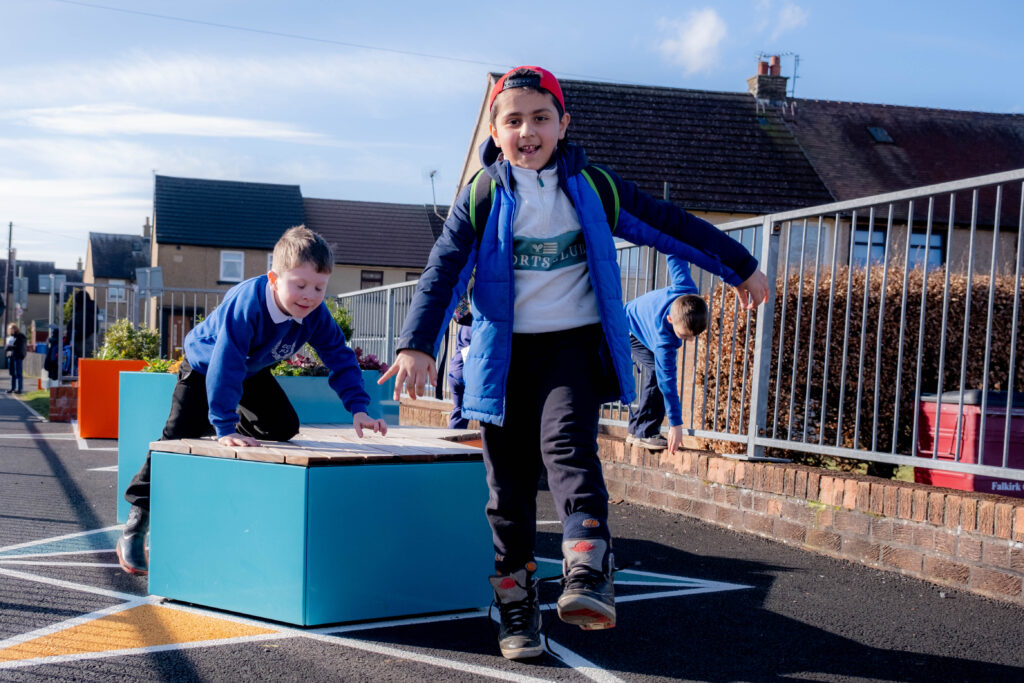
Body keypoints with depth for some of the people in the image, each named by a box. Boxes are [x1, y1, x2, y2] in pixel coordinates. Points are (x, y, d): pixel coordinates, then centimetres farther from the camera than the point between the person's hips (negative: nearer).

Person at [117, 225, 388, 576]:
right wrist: (225, 427, -48)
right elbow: (225, 366, -45)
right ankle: (138, 518, 0)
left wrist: (358, 408, -29)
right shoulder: (246, 304, -42)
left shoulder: (316, 314, -24)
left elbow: (341, 359, -16)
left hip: (252, 371, 6)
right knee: (180, 438, -10)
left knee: (283, 426, -3)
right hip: (204, 366, -6)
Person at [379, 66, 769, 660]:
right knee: (509, 482, 3)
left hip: (574, 343, -1)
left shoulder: (593, 188, 4)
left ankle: (589, 575, -34)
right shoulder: (481, 198, 1)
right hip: (505, 352, 1)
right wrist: (418, 344, -20)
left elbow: (670, 225, 12)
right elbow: (443, 272, -6)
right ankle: (517, 610, 13)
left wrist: (741, 266, 19)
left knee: (567, 442, -27)